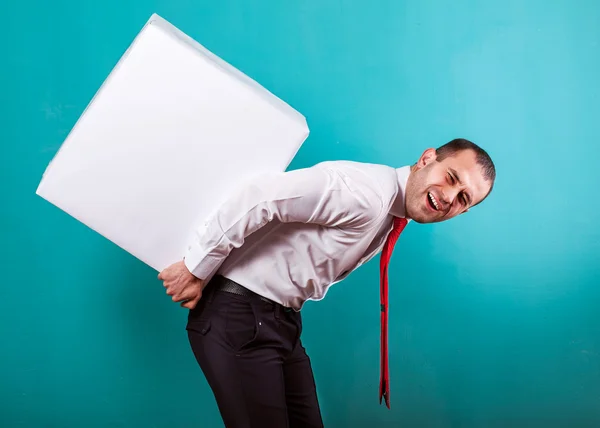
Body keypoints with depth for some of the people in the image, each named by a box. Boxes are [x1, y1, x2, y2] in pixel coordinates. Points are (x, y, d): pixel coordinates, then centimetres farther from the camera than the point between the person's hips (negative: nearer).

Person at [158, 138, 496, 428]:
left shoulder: (387, 217, 9)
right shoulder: (367, 191, -23)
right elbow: (261, 198, -27)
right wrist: (195, 270, -22)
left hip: (283, 321, 9)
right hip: (237, 318, -9)